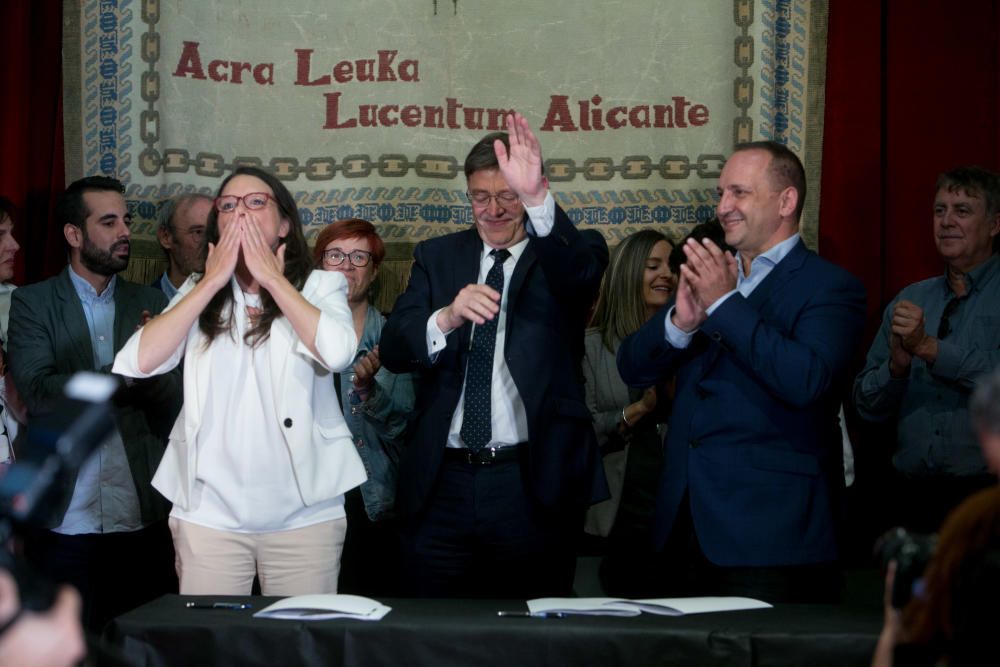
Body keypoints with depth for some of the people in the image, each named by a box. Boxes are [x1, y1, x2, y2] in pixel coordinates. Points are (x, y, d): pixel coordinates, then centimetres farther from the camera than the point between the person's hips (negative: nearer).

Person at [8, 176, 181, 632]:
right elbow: (38, 389, -13)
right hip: (62, 521, -2)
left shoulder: (151, 303, 10)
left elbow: (175, 403, 3)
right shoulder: (32, 303, 2)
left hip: (143, 520, 2)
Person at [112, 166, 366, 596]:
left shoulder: (319, 286, 4)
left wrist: (272, 278, -9)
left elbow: (337, 351, -18)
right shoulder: (198, 292, 10)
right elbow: (138, 363, -6)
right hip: (209, 512, 2)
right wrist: (212, 282, -5)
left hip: (304, 512, -1)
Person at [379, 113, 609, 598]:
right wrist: (447, 318, -21)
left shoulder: (559, 255, 4)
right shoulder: (437, 257, 11)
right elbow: (394, 351, 0)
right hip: (442, 487, 2)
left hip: (534, 485, -2)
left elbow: (581, 271, -22)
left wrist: (536, 198, -39)